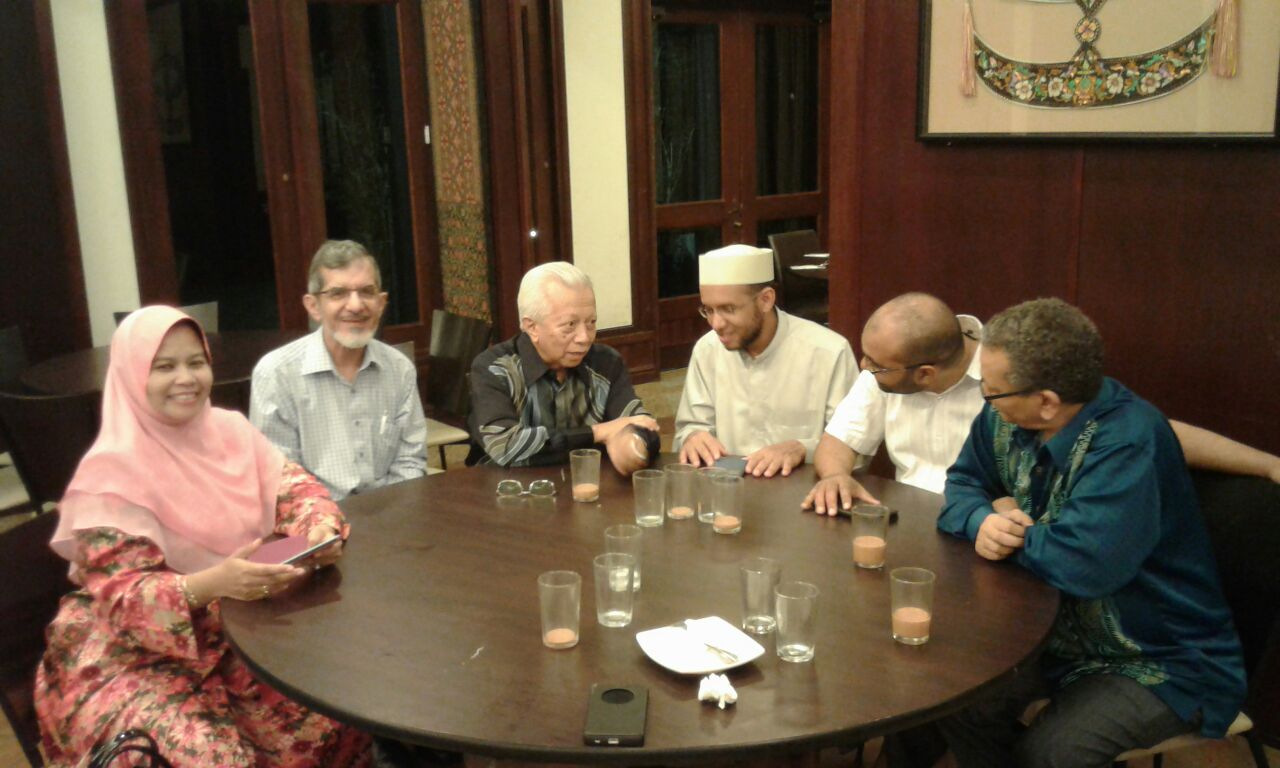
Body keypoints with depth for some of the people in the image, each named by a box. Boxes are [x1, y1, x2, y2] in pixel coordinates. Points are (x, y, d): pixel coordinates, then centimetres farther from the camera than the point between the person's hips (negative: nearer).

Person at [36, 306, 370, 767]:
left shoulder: (229, 430, 1)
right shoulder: (111, 474, -16)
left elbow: (294, 488, 3)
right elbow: (123, 596, -19)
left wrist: (321, 530, -22)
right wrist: (214, 582, -37)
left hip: (242, 628, 5)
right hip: (140, 655, -5)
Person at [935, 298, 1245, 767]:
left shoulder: (1128, 443, -30)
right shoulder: (1006, 417, -5)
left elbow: (1082, 565, -40)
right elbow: (963, 484, 8)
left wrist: (1010, 521, -19)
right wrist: (983, 521, -18)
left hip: (1161, 664, -7)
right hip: (1060, 634, 7)